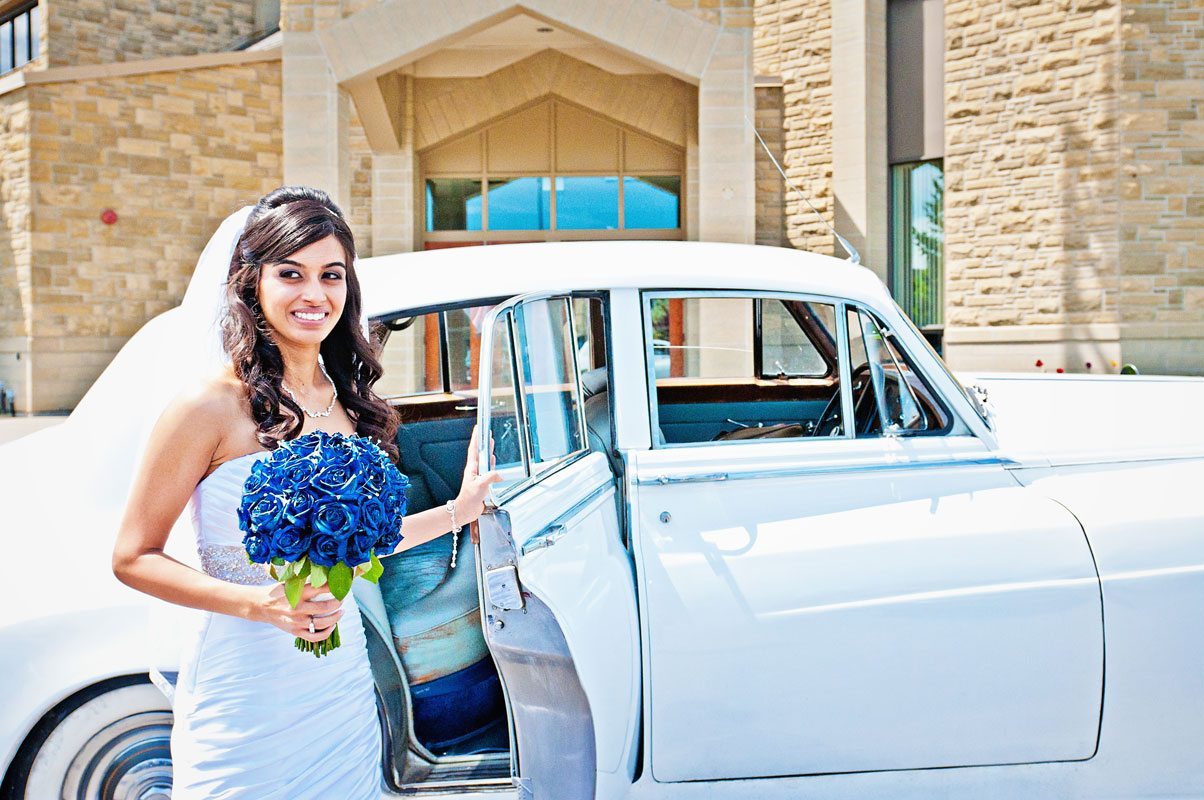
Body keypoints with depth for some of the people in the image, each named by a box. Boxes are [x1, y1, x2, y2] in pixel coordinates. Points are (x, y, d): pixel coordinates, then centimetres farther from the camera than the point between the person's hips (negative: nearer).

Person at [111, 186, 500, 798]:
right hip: (245, 701, -6)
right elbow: (133, 557, -10)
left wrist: (459, 510, 15)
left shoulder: (347, 400, 5)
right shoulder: (212, 406, -13)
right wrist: (259, 602, -22)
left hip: (345, 691, 6)